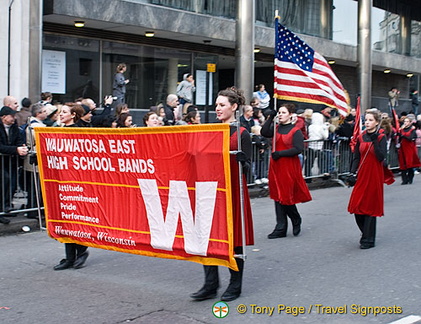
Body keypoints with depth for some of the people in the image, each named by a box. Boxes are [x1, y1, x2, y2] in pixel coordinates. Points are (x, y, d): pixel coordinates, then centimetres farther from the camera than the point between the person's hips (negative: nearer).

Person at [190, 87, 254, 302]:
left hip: (233, 189, -5)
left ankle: (235, 285, 17)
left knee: (234, 237, 3)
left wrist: (240, 159, -29)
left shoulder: (242, 134, -5)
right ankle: (210, 284, 12)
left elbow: (246, 166, -9)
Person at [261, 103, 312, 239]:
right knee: (278, 197, 6)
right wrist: (270, 117, -12)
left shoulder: (296, 131, -5)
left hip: (289, 167, -5)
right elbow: (264, 132, -9)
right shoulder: (276, 128, 10)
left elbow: (298, 149, -15)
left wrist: (280, 153, -17)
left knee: (286, 196, -3)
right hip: (276, 166, 5)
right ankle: (281, 229, 12)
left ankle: (296, 221, 24)